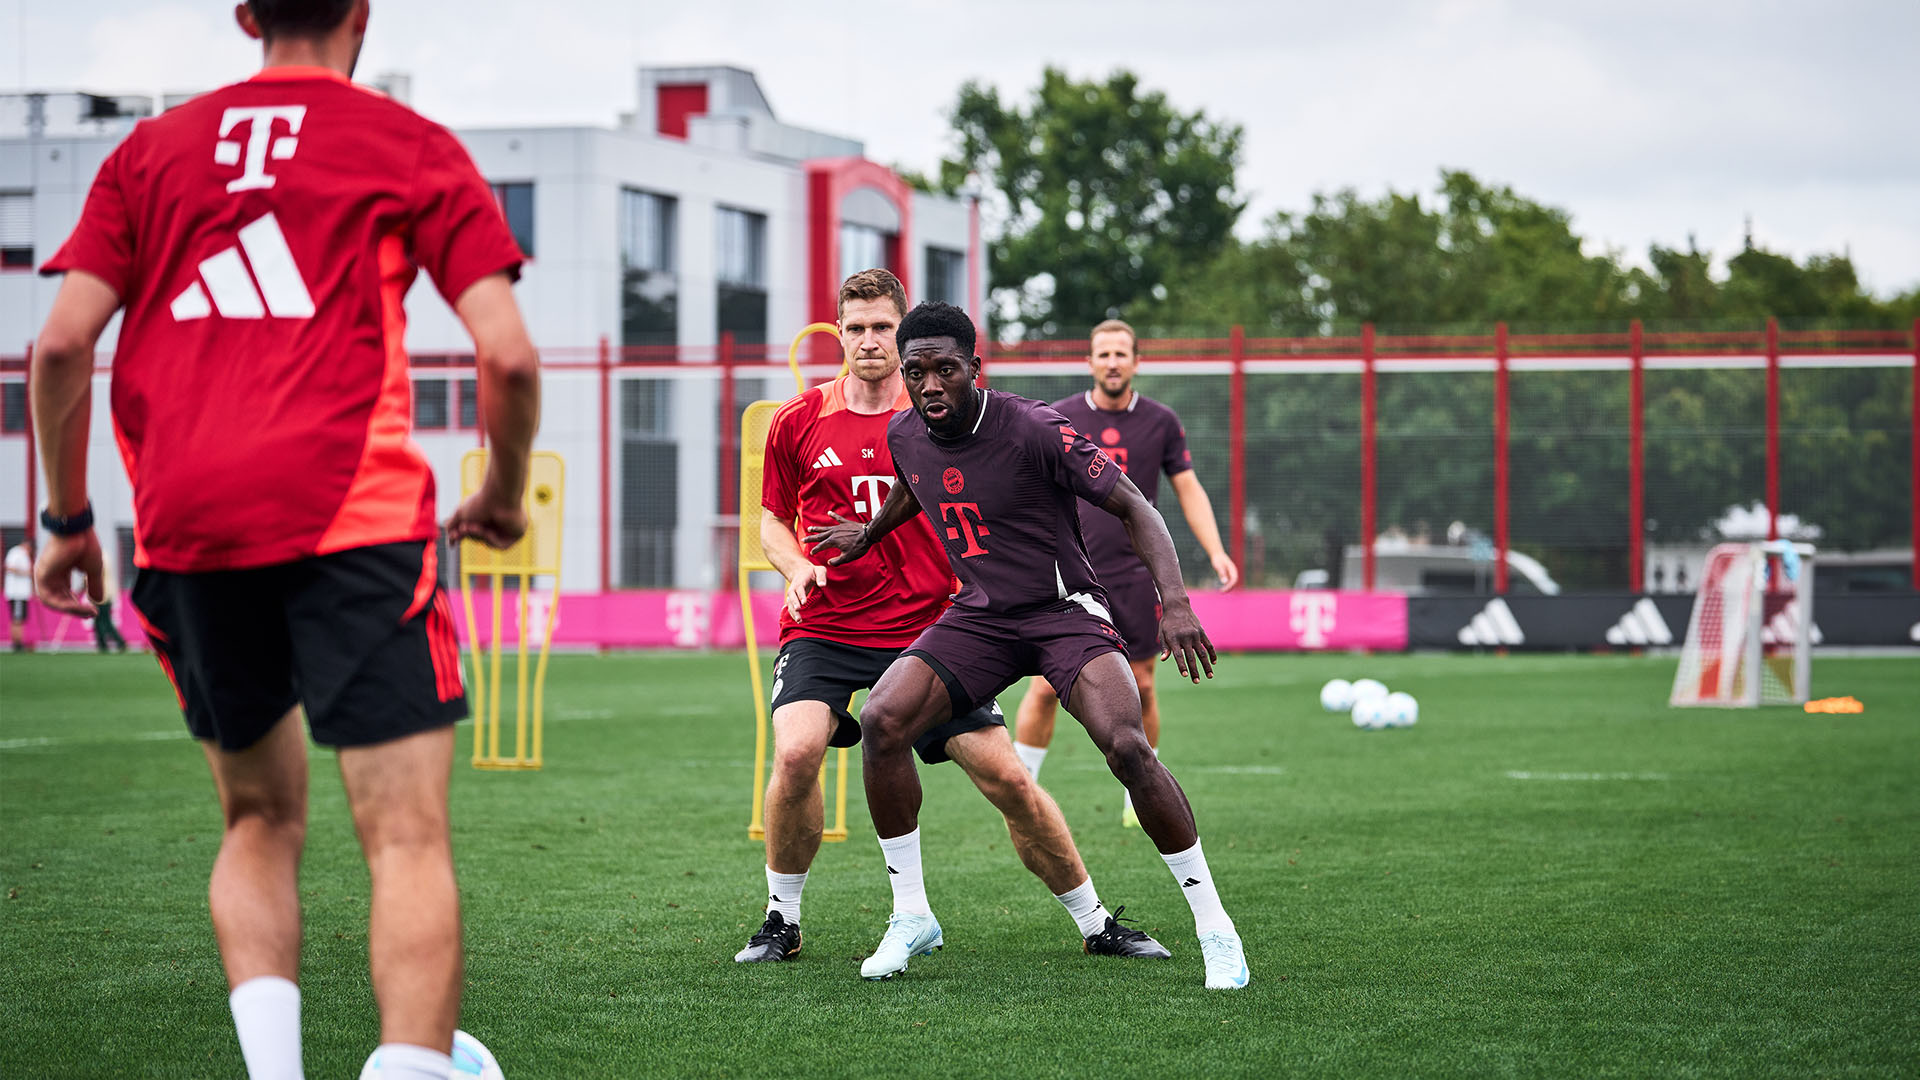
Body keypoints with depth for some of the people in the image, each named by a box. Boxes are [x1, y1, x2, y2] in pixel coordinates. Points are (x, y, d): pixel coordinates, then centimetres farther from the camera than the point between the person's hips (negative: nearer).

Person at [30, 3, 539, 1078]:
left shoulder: (151, 151, 17)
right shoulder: (411, 147, 8)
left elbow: (63, 344, 7)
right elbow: (508, 355, -1)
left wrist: (68, 518, 16)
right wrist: (506, 493, 15)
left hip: (184, 530, 4)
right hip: (351, 513, -4)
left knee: (260, 820, 19)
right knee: (410, 838, -6)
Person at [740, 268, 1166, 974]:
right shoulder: (798, 423, 3)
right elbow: (773, 520, 15)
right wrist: (797, 565, -5)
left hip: (925, 629, 0)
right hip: (824, 629, 0)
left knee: (1005, 777, -5)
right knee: (796, 752, -26)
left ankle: (1094, 923, 13)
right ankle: (782, 917, -4)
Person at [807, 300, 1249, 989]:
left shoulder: (1035, 430, -18)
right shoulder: (905, 435, 0)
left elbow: (1134, 510, -15)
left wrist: (1175, 603, -27)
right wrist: (868, 533, 39)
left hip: (1064, 610, -5)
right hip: (978, 617, 5)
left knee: (1127, 747, -27)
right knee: (881, 723, -18)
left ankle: (1214, 928, -13)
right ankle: (910, 918, -2)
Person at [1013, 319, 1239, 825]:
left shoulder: (1161, 422, 4)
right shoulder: (1058, 419, 2)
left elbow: (1189, 490, 9)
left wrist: (1216, 552, -2)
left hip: (1136, 575, 1)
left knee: (1140, 688, 4)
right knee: (1045, 687, -7)